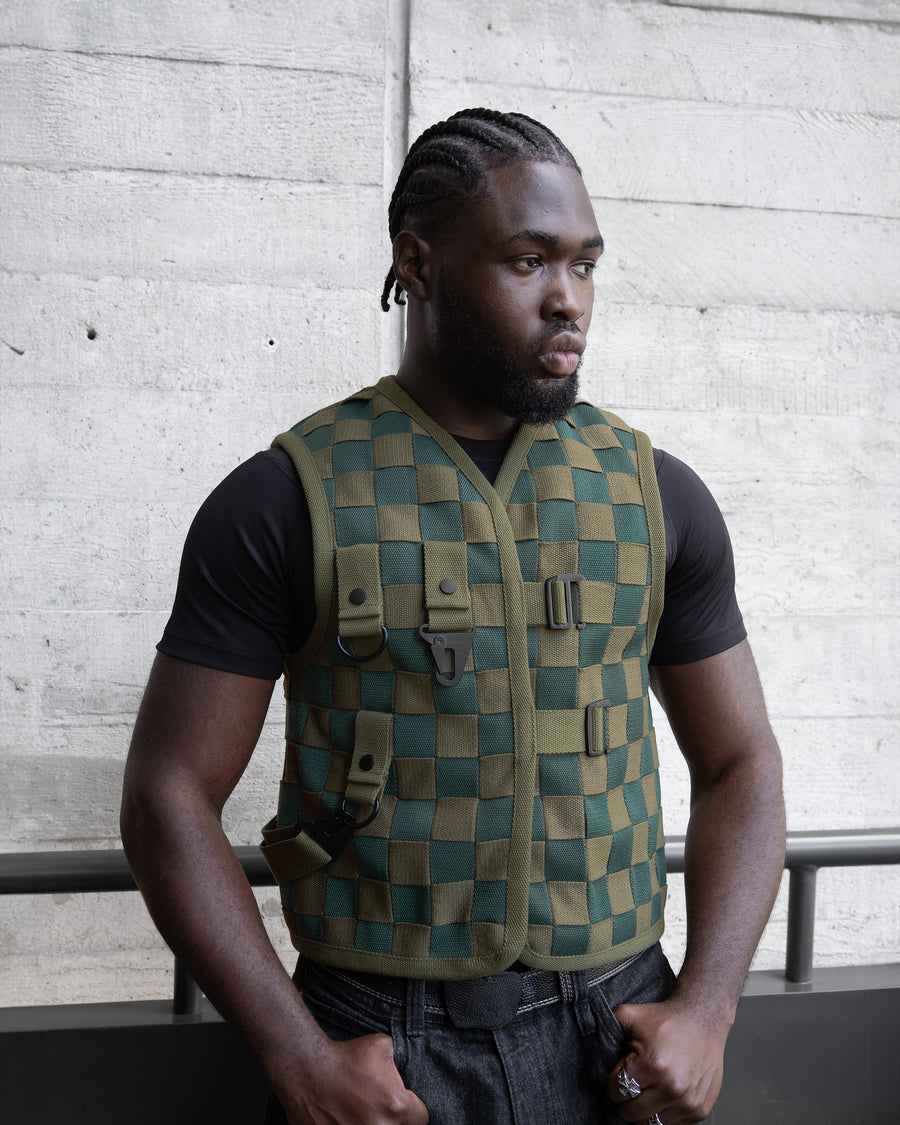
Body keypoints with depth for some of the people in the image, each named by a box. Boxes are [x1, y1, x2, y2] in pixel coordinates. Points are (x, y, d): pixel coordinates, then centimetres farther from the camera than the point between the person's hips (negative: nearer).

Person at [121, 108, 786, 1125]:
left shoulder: (656, 494, 1)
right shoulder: (285, 500, -8)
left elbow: (739, 765, 6)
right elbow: (171, 794, -8)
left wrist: (706, 1010, -5)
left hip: (613, 1040, 3)